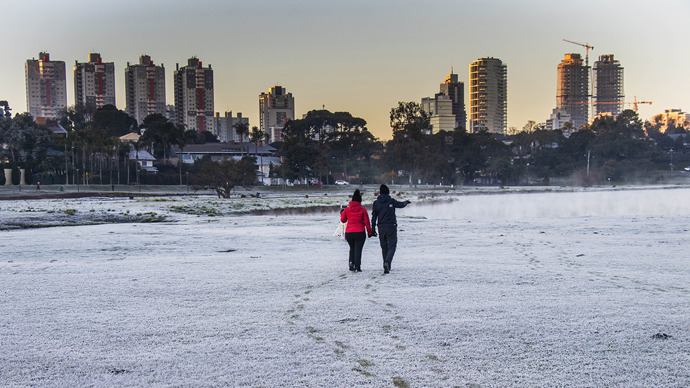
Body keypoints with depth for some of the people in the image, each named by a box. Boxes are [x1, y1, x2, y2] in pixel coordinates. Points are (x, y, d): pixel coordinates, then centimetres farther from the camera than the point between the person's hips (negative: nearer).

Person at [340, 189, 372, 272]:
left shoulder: (347, 209, -1)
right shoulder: (363, 210, -5)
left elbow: (343, 220, 14)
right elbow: (367, 222, -2)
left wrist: (342, 213, 33)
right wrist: (369, 232, 9)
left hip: (348, 233, 2)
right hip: (360, 233, -2)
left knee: (352, 248, 22)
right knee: (358, 250, 2)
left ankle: (351, 262, 3)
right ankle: (357, 267, -6)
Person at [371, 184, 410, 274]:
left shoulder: (376, 203, 2)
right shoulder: (391, 201, -4)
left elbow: (373, 217, 3)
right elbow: (401, 204, 12)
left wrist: (373, 229, 8)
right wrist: (406, 202, 35)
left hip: (381, 228, 3)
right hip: (391, 227, -3)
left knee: (384, 247, 15)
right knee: (392, 246, -1)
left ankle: (387, 266, 19)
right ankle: (387, 262, -25)